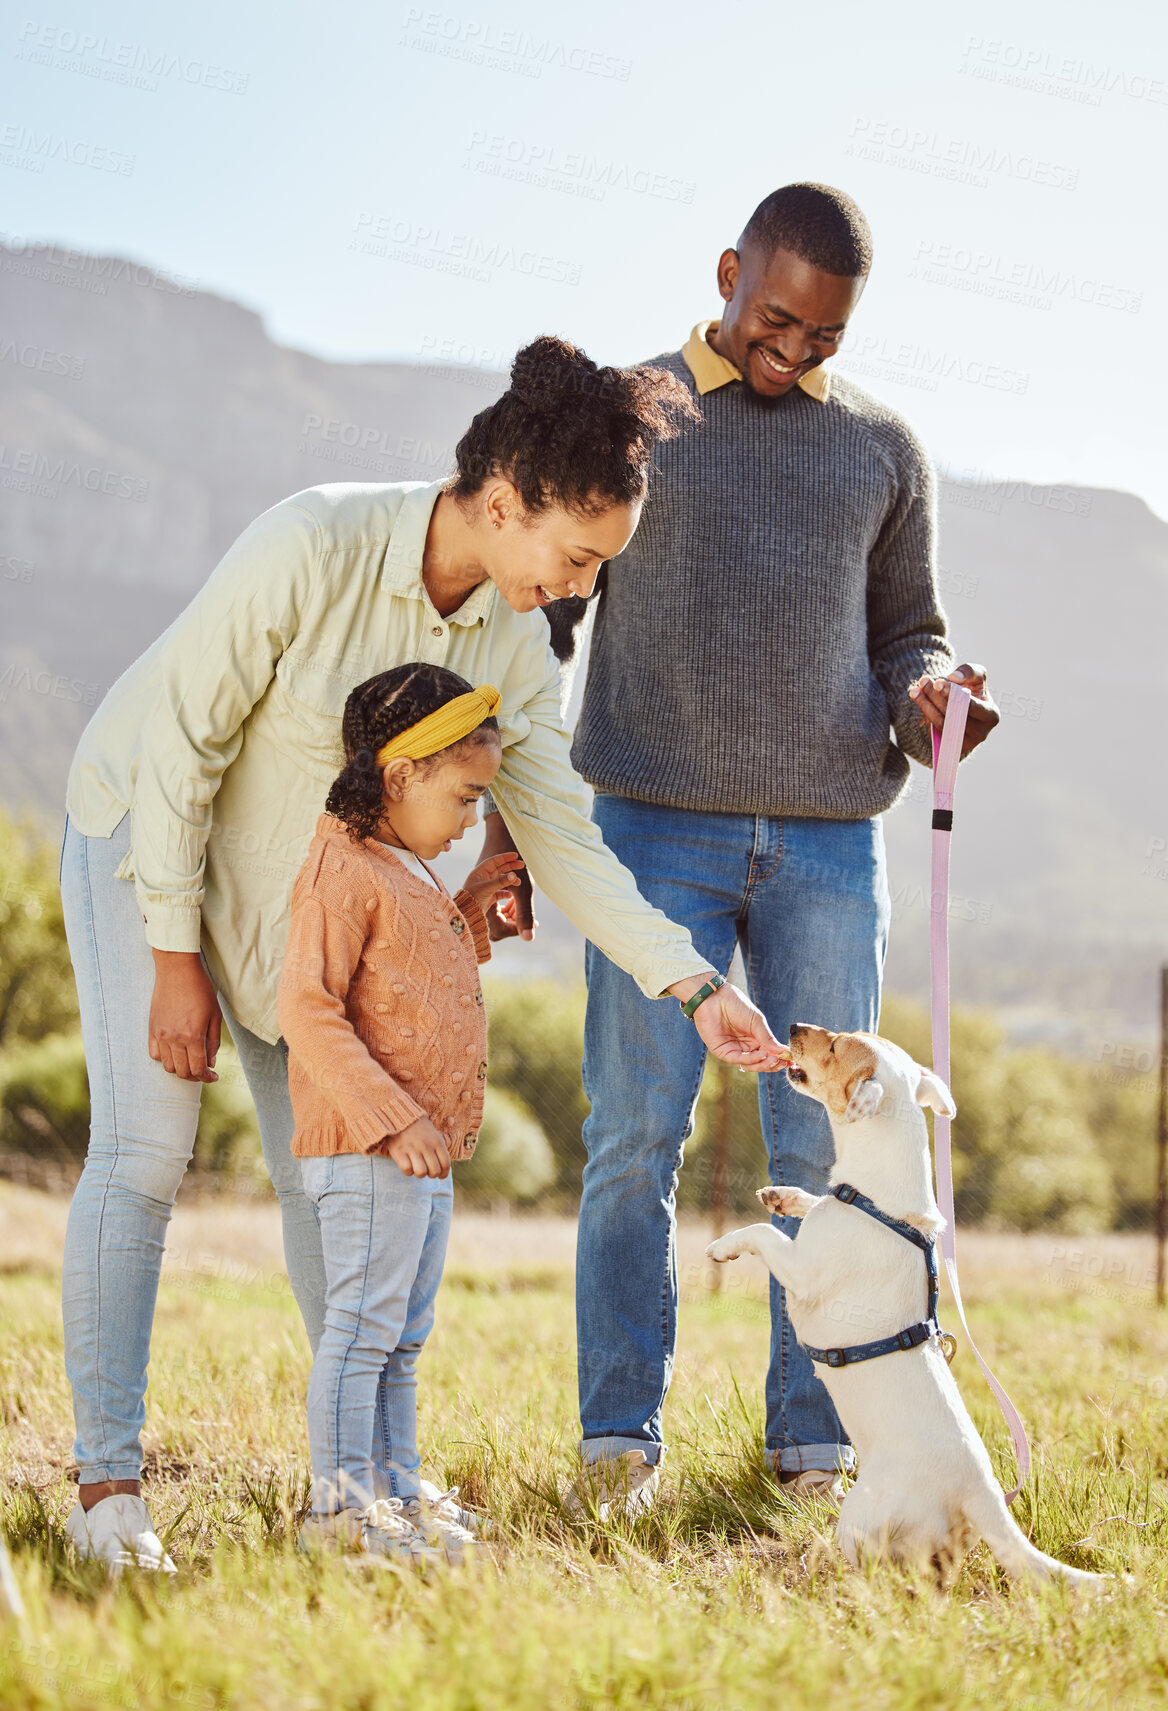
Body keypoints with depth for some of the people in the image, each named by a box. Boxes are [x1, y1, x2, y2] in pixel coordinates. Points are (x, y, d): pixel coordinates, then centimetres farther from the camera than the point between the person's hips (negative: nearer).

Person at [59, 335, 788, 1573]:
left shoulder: (513, 637, -13)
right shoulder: (311, 548, -32)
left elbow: (559, 833, -7)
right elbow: (178, 740, -24)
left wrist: (694, 984, -15)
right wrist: (175, 959, -21)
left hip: (302, 877, 5)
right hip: (143, 823, -5)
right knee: (143, 1150, -15)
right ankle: (106, 1484, -10)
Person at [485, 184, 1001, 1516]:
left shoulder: (883, 447, 13)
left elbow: (905, 635, 20)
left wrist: (932, 695, -5)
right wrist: (503, 828, 4)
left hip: (828, 841, 2)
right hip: (657, 829, -2)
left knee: (825, 1141, 0)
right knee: (636, 1133, -5)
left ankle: (815, 1438, 7)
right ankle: (620, 1434, 3)